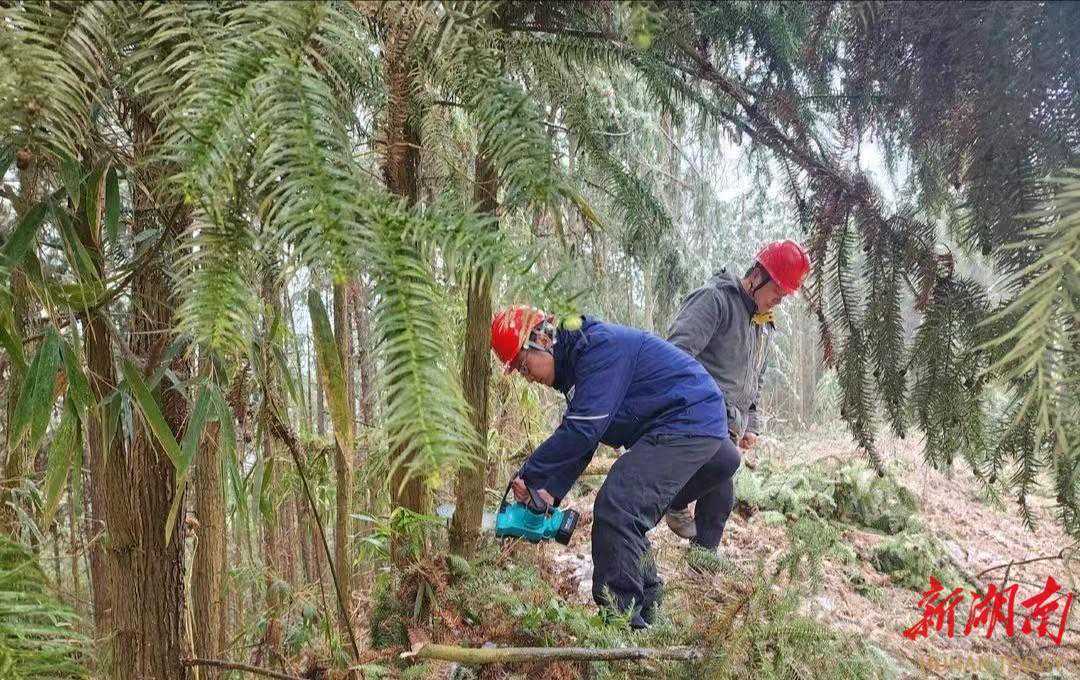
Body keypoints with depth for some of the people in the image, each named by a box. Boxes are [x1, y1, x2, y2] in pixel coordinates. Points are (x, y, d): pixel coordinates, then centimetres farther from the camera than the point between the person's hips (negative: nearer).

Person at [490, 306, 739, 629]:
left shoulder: (599, 346, -20)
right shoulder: (575, 359, 12)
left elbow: (581, 432, -26)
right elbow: (576, 440, 10)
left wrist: (528, 476, -17)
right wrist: (550, 492, -1)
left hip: (690, 421, -11)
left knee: (617, 508, -18)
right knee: (628, 516, 13)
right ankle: (645, 611, 23)